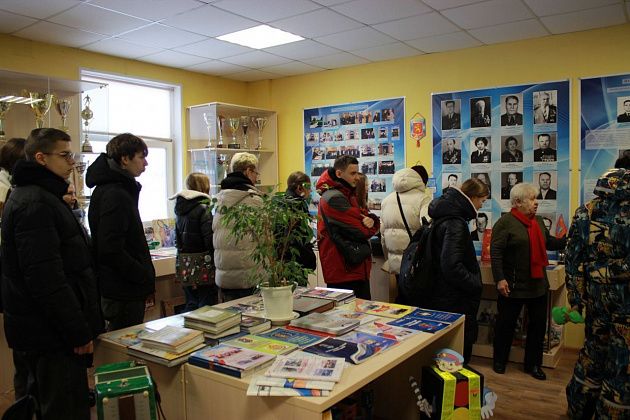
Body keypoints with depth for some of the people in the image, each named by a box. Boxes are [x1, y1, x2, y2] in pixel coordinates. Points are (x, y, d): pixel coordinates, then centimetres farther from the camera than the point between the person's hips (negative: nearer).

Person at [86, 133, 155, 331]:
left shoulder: (121, 190, 13)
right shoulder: (115, 195, -18)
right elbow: (111, 250, -24)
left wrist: (145, 277, 12)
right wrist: (147, 277, -16)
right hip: (124, 292, -10)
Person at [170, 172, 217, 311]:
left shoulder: (180, 209, 9)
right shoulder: (203, 209, -14)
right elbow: (210, 240, -17)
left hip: (184, 265, 8)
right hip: (202, 265, -7)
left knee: (191, 304, 16)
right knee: (207, 306, 0)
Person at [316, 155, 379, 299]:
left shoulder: (347, 194, 17)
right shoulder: (334, 198, -17)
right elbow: (361, 232, -20)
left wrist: (371, 220, -9)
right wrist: (369, 226, 2)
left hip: (357, 270, 10)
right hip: (344, 272, -10)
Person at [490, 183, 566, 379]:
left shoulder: (538, 221, 9)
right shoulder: (505, 222, -14)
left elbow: (549, 242, 21)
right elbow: (496, 252, -18)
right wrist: (499, 279, -24)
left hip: (538, 284, 7)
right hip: (513, 286, -7)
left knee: (538, 324, 13)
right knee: (506, 325, 7)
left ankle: (533, 364, 28)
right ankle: (499, 361, 25)